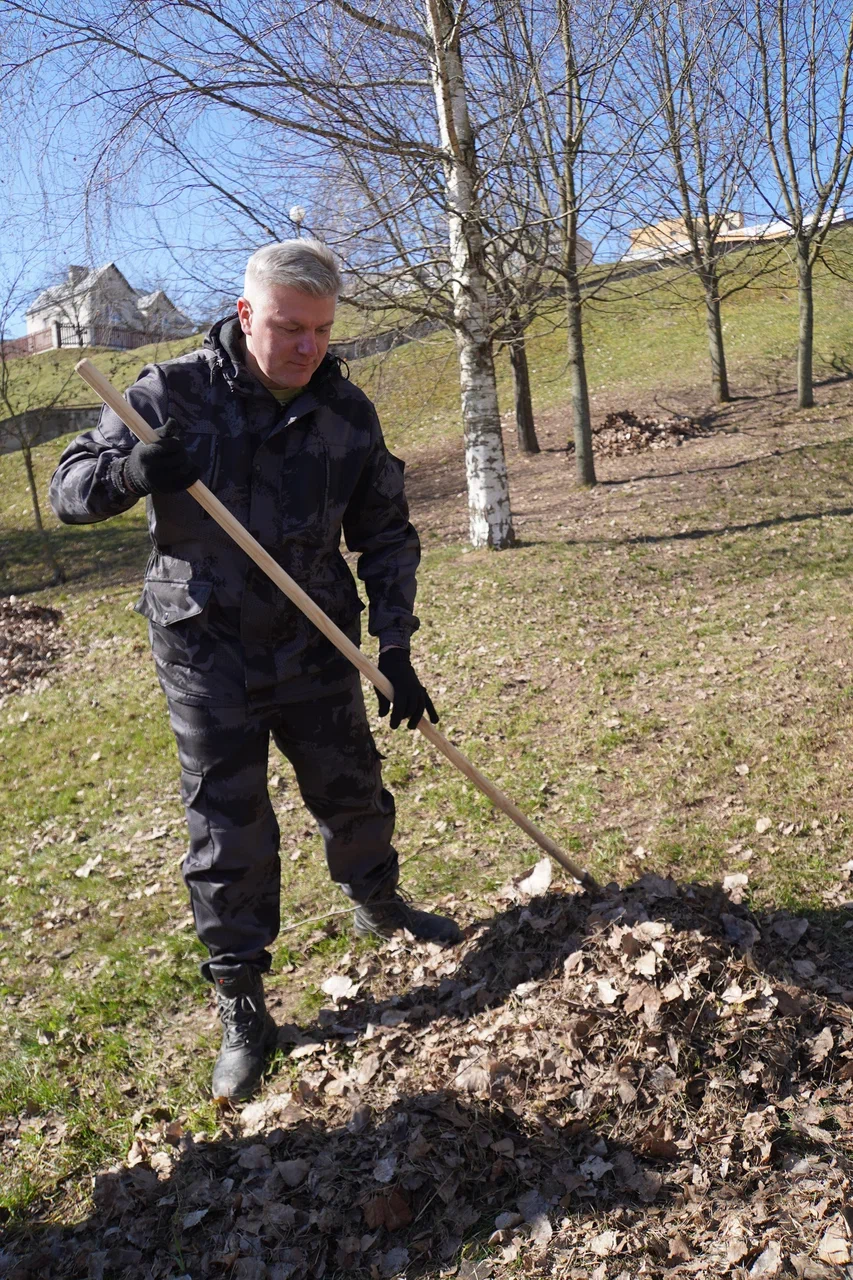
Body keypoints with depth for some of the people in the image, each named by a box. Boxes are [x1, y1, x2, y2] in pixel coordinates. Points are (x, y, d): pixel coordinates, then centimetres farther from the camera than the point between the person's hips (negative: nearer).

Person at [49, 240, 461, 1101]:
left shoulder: (347, 412, -3)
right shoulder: (173, 394, -11)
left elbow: (386, 536, 3)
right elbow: (68, 489, -8)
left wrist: (396, 650, -5)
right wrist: (134, 468, -31)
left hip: (314, 646, 3)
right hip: (207, 651, -2)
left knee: (353, 792, 15)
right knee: (227, 826, 2)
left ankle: (377, 905, 45)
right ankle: (240, 1007, 18)